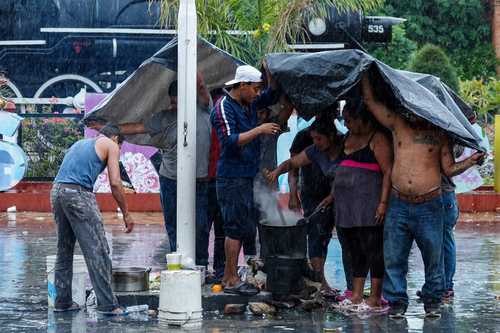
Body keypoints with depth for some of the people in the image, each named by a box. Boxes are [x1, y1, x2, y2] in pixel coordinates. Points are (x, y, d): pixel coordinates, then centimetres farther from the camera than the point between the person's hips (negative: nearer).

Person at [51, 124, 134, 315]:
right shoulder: (110, 145, 9)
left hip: (56, 191, 7)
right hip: (78, 193, -7)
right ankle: (107, 305, -7)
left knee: (64, 250, 17)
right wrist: (126, 214, 5)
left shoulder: (79, 143, 30)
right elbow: (115, 183, -1)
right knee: (97, 251, -5)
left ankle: (62, 301, 19)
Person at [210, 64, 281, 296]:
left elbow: (272, 96, 26)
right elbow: (230, 141, -23)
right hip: (232, 178, -9)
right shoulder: (224, 108, -12)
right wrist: (259, 130, -21)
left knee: (242, 228, 10)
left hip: (247, 176, 9)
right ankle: (232, 280, -5)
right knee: (236, 228, -8)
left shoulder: (249, 104, 13)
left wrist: (271, 75, 8)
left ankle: (228, 278, 15)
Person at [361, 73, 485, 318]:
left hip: (429, 207, -1)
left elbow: (449, 169, 7)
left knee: (433, 258, 4)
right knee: (394, 258, 1)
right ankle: (397, 301, 10)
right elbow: (370, 101, 11)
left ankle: (432, 301, 16)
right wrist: (366, 73, 8)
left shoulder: (438, 134, 6)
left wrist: (470, 162, -7)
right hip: (398, 206, 1)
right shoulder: (397, 124, 9)